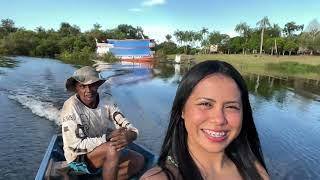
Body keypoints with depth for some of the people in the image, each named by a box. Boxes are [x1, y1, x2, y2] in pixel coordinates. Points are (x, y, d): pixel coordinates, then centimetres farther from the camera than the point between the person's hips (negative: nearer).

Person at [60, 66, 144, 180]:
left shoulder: (106, 103, -9)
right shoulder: (71, 106, -21)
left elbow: (129, 128, -12)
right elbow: (76, 145, -25)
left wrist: (130, 135, -36)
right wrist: (108, 138, -34)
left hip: (105, 154, 6)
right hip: (78, 158, -5)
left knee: (139, 160, -8)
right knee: (112, 148, -32)